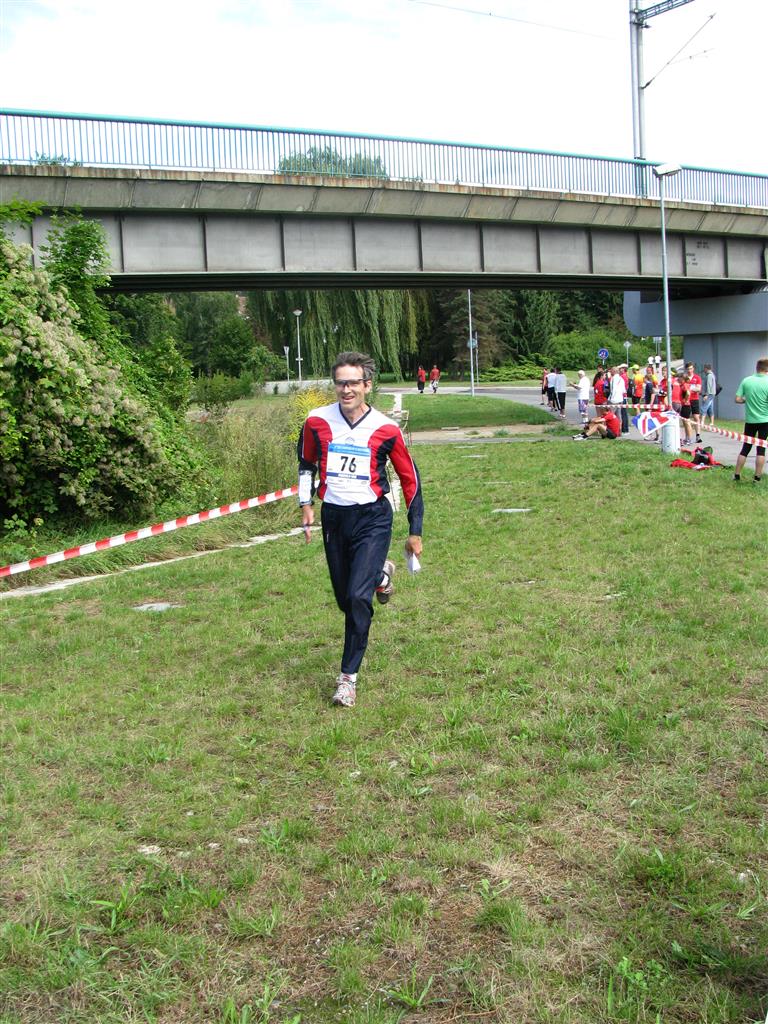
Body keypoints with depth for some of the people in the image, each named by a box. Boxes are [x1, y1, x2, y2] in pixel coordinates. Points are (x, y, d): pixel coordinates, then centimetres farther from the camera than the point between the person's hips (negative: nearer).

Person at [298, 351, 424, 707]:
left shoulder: (386, 430, -9)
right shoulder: (317, 421, -3)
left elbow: (410, 479, 2)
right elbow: (307, 462, 17)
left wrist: (415, 532, 4)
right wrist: (306, 504, 9)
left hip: (372, 518, -3)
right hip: (333, 517, 4)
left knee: (358, 596, -17)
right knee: (345, 599, 12)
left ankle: (348, 677, -3)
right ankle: (381, 574, 46)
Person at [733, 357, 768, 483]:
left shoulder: (746, 381, -4)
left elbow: (738, 399, -4)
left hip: (750, 420, 3)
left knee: (745, 448, 12)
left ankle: (736, 475, 13)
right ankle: (757, 477, 5)